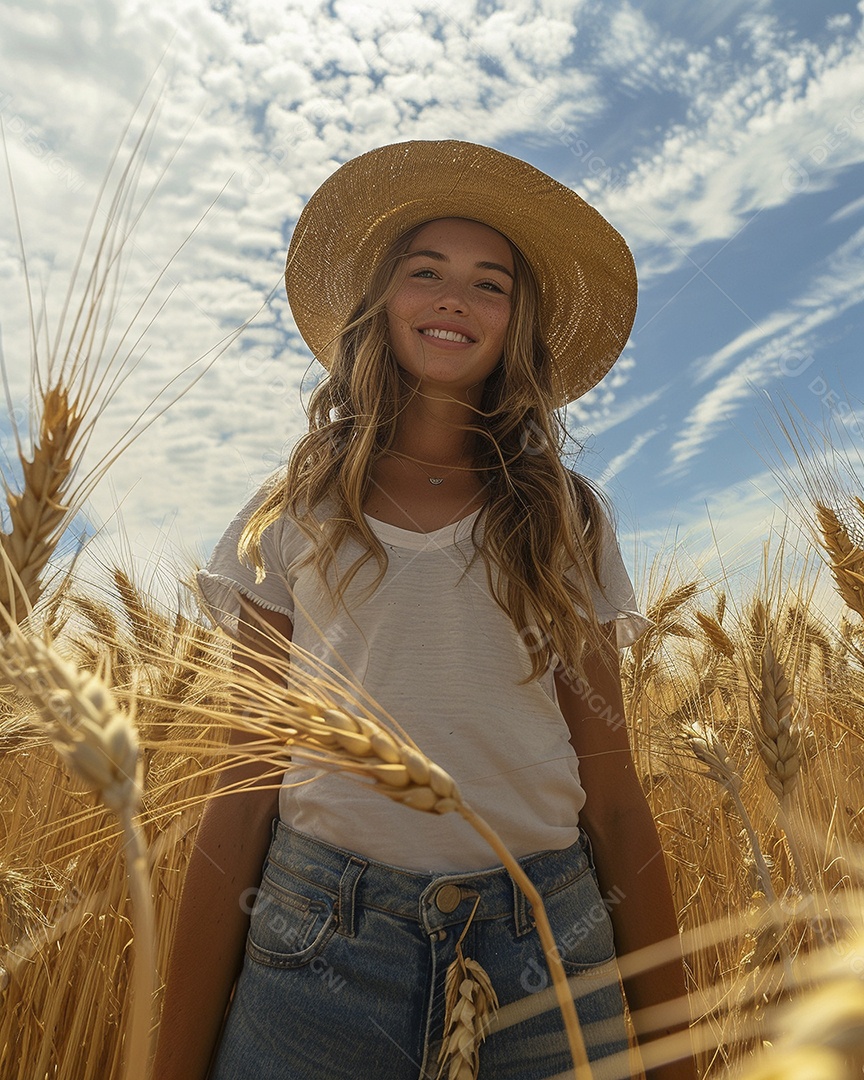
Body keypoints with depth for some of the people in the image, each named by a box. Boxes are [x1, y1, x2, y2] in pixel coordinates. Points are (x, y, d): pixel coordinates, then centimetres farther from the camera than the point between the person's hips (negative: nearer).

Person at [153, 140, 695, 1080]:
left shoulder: (568, 522, 3)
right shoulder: (295, 515, 1)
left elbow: (613, 795, 2)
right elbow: (246, 788, 0)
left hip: (546, 960, 1)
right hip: (317, 949, 0)